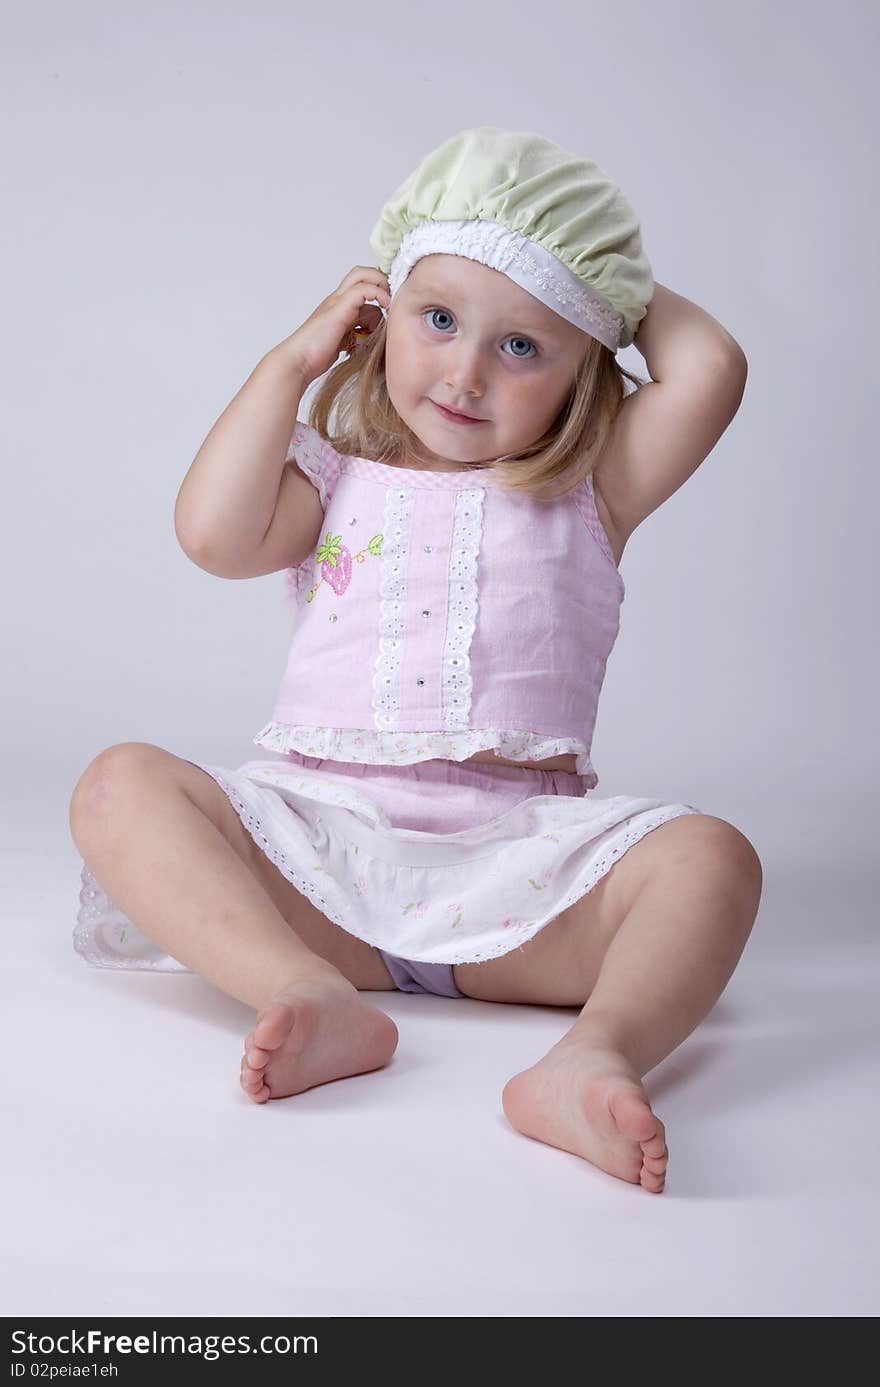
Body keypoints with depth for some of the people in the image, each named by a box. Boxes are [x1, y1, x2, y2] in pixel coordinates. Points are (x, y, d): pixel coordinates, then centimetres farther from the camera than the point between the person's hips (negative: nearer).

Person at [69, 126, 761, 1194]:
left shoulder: (588, 492, 13)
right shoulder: (335, 479, 16)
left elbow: (711, 368, -2)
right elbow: (213, 533, -4)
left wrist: (627, 288, 17)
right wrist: (292, 357, 5)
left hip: (518, 852, 0)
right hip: (319, 839, 1)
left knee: (712, 857, -26)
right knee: (121, 784, -22)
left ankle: (595, 1054, -51)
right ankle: (317, 1000, -42)